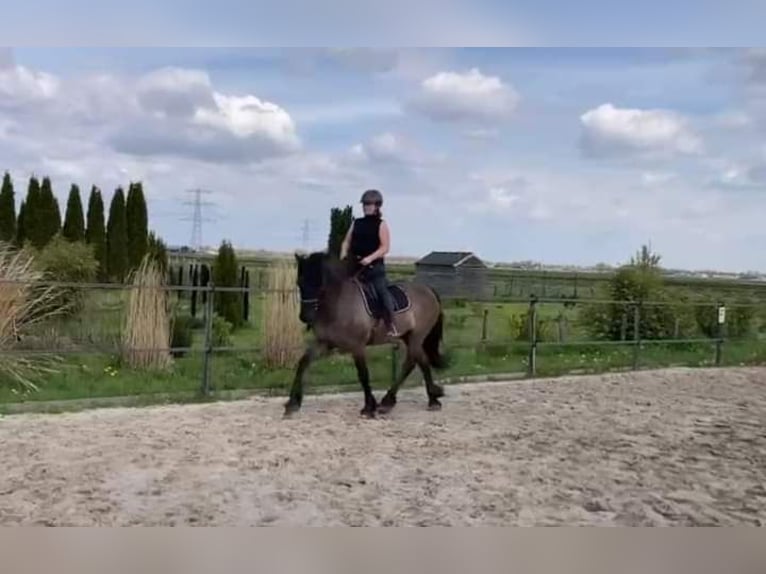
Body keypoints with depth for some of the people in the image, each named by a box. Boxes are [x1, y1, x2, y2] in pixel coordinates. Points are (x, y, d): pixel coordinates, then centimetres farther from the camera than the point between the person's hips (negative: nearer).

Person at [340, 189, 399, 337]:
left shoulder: (381, 224, 0)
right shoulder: (356, 223, 13)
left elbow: (385, 247, -8)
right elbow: (347, 241, 14)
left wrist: (370, 258, -21)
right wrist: (343, 253, -6)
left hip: (374, 266, -5)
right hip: (354, 265, 5)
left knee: (382, 290, -18)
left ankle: (391, 325, -12)